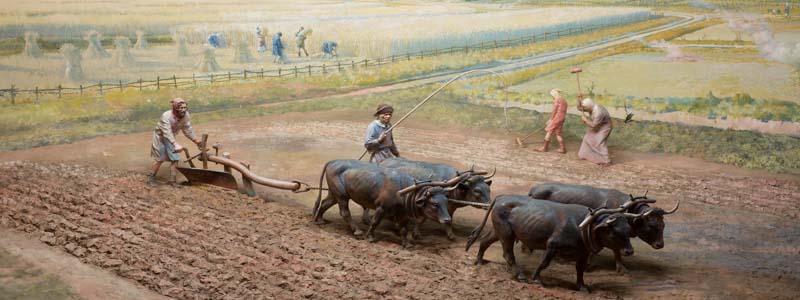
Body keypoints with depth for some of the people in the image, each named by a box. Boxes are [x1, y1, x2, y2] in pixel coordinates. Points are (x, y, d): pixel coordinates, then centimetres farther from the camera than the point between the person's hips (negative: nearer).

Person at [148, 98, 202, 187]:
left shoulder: (186, 115, -19)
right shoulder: (166, 116, -37)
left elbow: (188, 130, -4)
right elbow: (167, 133, -44)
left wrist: (196, 140, 2)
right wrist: (176, 144, -54)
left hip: (171, 137, 5)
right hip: (160, 136, -5)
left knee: (175, 159, 0)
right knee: (160, 159, 0)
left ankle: (172, 180, 10)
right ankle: (150, 178, 17)